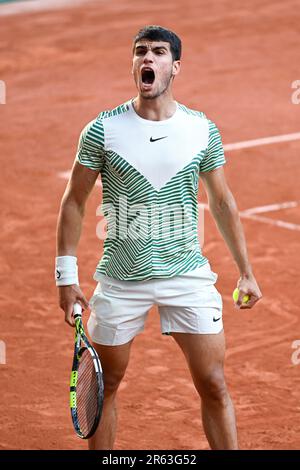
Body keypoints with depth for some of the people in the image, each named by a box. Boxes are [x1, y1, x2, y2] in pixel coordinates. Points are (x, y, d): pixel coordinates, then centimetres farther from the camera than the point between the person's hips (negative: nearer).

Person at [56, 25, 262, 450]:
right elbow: (74, 201, 2)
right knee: (104, 386, 8)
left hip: (188, 275, 1)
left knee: (214, 387, -1)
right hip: (120, 281, 0)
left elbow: (222, 203, 10)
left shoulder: (204, 130, 0)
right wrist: (67, 275, -2)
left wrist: (246, 271, 10)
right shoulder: (102, 131, -5)